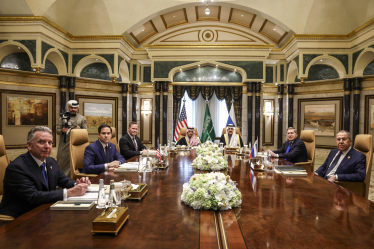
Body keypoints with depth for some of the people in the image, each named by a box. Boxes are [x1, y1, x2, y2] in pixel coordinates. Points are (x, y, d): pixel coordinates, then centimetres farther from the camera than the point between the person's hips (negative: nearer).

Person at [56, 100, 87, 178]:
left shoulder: (82, 118, 9)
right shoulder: (63, 117, 12)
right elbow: (57, 130, 8)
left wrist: (80, 130, -15)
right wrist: (62, 130, -15)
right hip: (64, 145, 1)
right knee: (62, 162, 6)